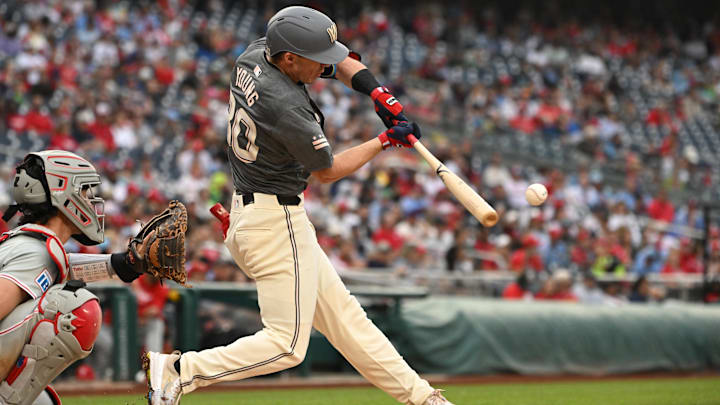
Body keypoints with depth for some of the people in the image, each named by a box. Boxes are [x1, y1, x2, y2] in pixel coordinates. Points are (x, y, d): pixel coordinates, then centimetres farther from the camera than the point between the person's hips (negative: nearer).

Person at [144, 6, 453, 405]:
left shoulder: (255, 54, 1)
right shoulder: (287, 108, -26)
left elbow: (342, 63, 14)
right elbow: (327, 170, -9)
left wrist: (377, 92, -4)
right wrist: (385, 141, 1)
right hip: (276, 223, -11)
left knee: (343, 315, 13)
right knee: (287, 344, -7)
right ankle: (177, 370, -9)